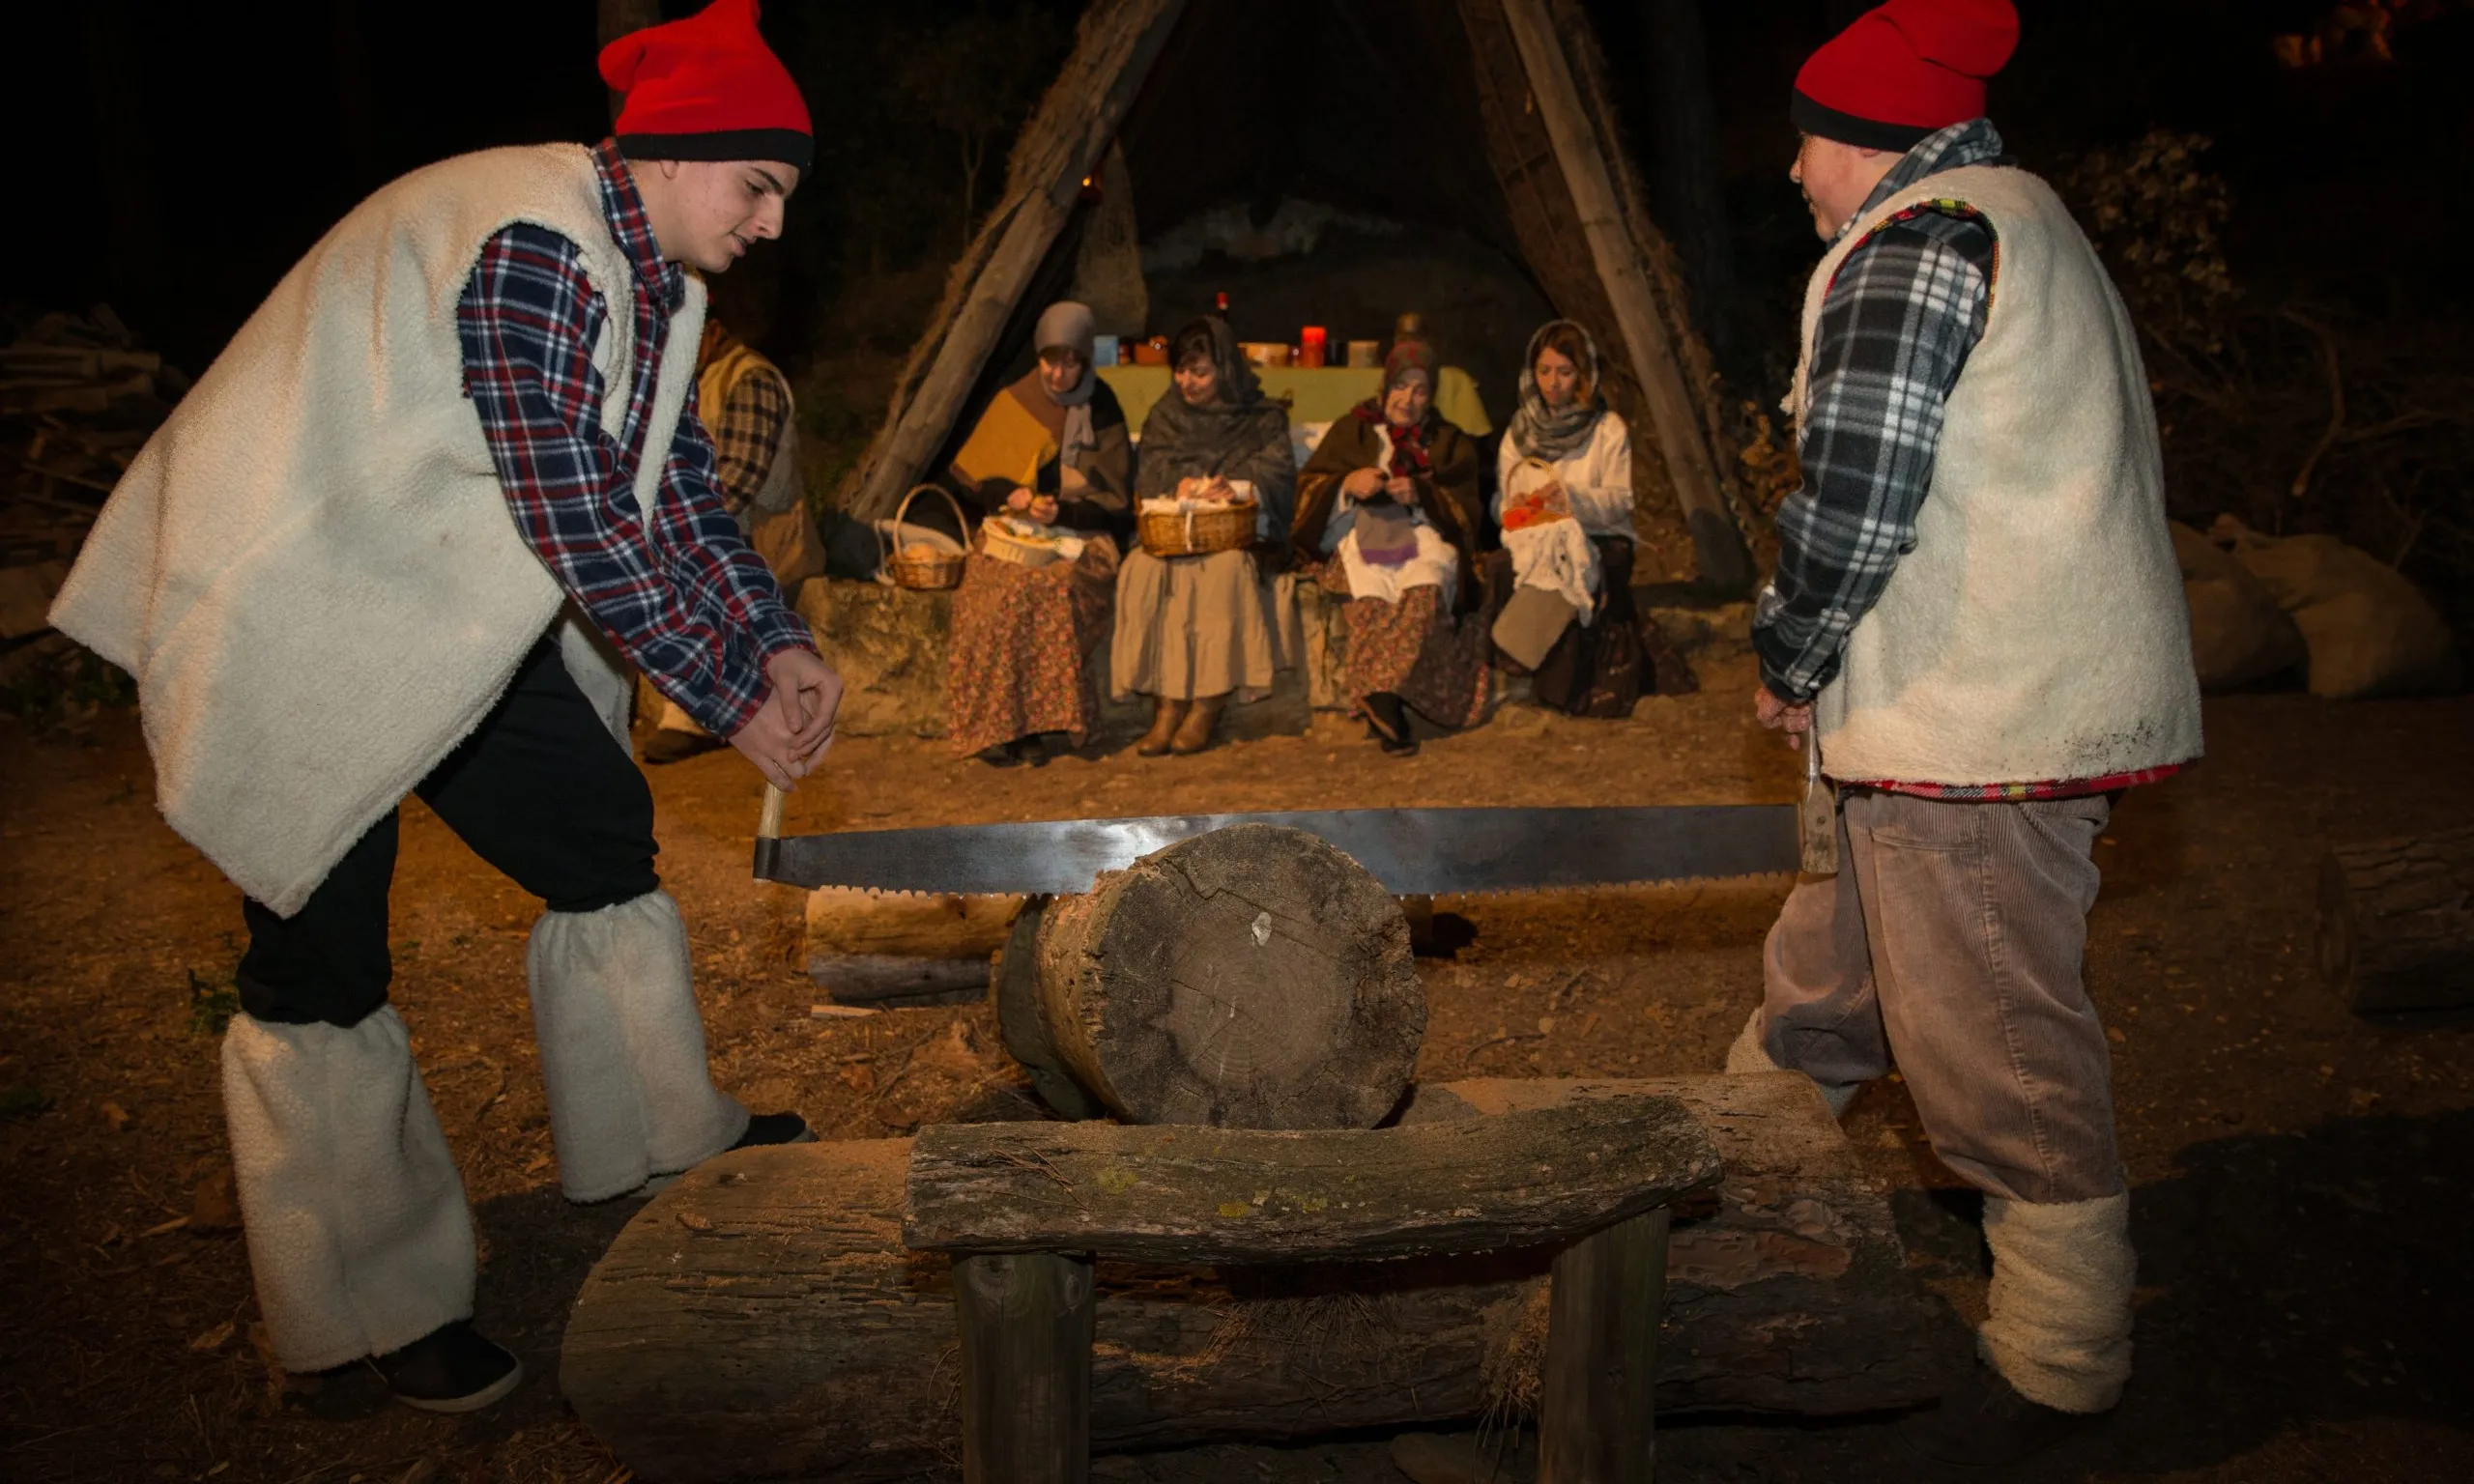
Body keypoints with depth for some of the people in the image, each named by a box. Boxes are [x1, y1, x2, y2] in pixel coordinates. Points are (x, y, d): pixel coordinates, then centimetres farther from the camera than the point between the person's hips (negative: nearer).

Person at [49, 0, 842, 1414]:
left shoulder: (652, 268, 6)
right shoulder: (532, 249, -26)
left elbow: (676, 482, 8)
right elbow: (582, 531, -28)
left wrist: (776, 640, -4)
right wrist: (730, 693, -19)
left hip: (452, 612, 10)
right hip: (296, 626, -9)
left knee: (605, 839, 9)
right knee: (324, 957, 0)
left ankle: (660, 1140, 27)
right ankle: (378, 1308, 15)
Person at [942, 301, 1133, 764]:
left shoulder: (1102, 413, 4)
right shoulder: (1014, 401, 7)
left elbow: (1116, 499, 2)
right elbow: (976, 476, 10)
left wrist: (1062, 511, -15)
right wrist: (1010, 494, -10)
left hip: (1082, 537, -1)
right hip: (1014, 533, 2)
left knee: (1052, 588, -33)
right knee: (1003, 589, -29)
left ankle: (1040, 722, -22)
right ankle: (995, 725, -22)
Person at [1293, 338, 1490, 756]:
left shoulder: (1450, 442, 22)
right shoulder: (1352, 430, 21)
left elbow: (1465, 509, 10)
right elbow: (1309, 486, 12)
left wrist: (1421, 493, -10)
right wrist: (1348, 483, -10)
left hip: (1425, 537, 1)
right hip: (1361, 536, 0)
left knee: (1425, 591, -36)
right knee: (1372, 595, -35)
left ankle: (1379, 698, -37)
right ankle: (1388, 709, -40)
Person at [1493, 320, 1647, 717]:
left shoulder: (1609, 430, 6)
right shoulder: (1519, 431, 15)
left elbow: (1620, 501, -5)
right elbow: (1500, 505, 9)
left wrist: (1575, 497, -24)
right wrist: (1512, 506, -15)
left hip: (1598, 540, -2)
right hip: (1536, 539, 2)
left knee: (1571, 578, -36)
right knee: (1504, 570, -32)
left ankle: (1561, 688, -23)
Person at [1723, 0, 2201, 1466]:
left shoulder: (1913, 245, -13)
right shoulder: (2026, 221, 21)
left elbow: (1852, 500, -22)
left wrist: (1789, 659, -4)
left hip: (1981, 713, -11)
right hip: (2034, 687, 11)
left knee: (1991, 1032, -2)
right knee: (1837, 948, 22)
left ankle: (2064, 1359, 12)